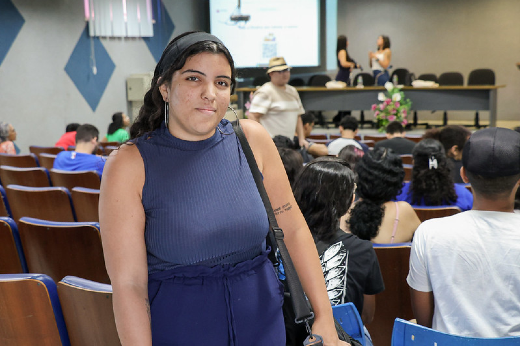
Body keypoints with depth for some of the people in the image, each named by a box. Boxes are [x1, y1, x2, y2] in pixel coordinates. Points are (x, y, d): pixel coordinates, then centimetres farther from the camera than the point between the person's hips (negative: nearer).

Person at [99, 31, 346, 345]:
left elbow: (293, 229, -1)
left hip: (262, 320, 3)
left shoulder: (252, 139, -4)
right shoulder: (130, 164, -12)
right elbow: (128, 284, -14)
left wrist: (325, 318, -2)